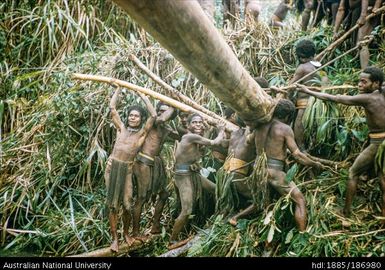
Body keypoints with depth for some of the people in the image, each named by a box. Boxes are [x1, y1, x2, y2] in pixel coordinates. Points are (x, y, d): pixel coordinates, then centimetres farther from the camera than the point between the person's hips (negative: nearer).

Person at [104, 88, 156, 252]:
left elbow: (153, 115, -6)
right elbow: (112, 107, 4)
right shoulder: (121, 128, 9)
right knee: (113, 204, 1)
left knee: (127, 204, -3)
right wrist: (119, 88, 5)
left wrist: (142, 95, -1)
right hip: (112, 166, 1)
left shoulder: (142, 132, 4)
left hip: (127, 169, -1)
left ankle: (126, 233, 22)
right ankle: (114, 238, 9)